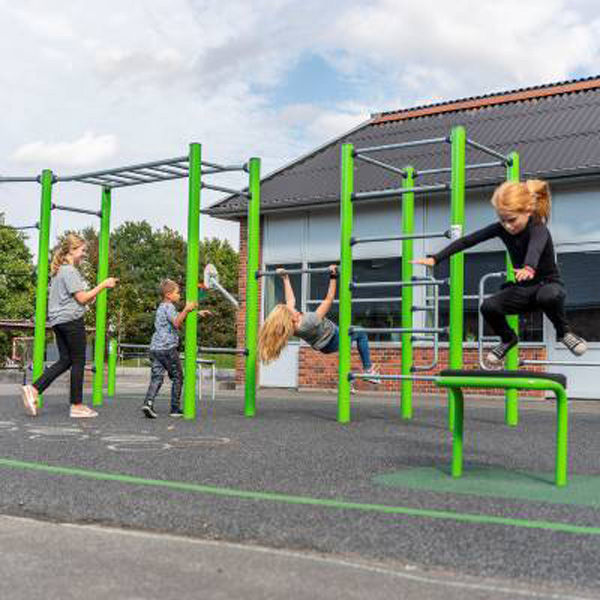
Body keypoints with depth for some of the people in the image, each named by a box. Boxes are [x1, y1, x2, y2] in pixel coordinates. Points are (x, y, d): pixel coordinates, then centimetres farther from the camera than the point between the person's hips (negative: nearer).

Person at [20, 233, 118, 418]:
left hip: (58, 320, 9)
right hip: (71, 319, -9)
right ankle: (77, 406, 4)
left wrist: (89, 299, 19)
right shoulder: (70, 271, -12)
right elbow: (82, 298, -15)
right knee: (78, 362, -1)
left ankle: (33, 390, -2)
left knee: (65, 360, 11)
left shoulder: (58, 271, 18)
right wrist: (103, 285, -10)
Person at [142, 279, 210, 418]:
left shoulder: (161, 307, 22)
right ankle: (175, 409, 8)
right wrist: (186, 309, -20)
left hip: (155, 348, 8)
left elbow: (179, 319, 29)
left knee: (156, 377, 0)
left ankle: (148, 402, -20)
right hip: (168, 348, -8)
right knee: (177, 378, 5)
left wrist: (197, 313, 27)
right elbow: (177, 323, -20)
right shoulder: (169, 306, -7)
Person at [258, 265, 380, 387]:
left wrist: (285, 278, 2)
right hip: (334, 339, -8)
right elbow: (328, 300, -38)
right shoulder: (309, 322, -43)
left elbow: (290, 300, -4)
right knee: (361, 334, 15)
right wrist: (333, 278, -35)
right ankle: (368, 370, 17)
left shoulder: (291, 326, -21)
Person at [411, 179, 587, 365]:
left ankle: (564, 331, -10)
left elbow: (535, 247, -50)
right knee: (488, 307, -22)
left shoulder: (538, 229, -26)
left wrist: (529, 268, -74)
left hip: (548, 285, -5)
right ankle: (508, 339, 10)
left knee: (548, 296, -41)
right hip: (522, 289, 5)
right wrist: (435, 259, -19)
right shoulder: (502, 228, -10)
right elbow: (467, 240, -10)